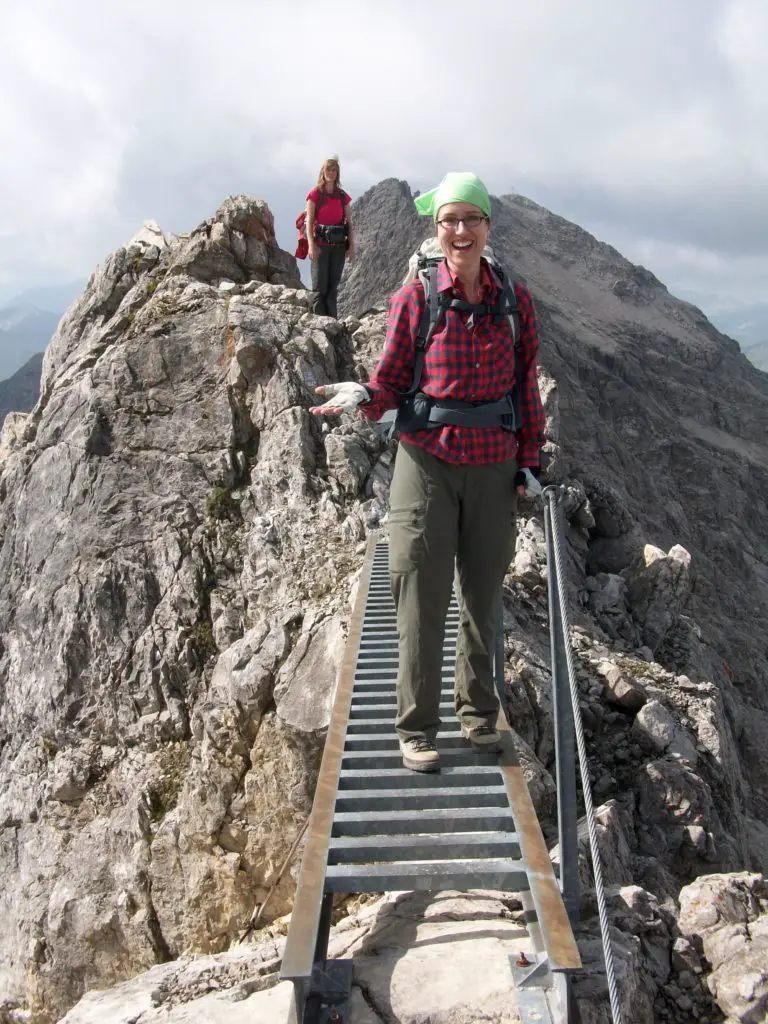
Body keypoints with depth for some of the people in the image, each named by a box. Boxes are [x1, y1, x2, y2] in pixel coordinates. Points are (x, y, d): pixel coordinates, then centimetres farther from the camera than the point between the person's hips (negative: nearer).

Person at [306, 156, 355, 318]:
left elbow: (349, 222, 11)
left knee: (332, 287, 6)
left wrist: (352, 246, 3)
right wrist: (311, 245, -15)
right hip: (320, 245, -4)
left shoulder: (342, 196, 11)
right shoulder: (315, 193, 0)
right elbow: (309, 221, -5)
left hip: (338, 245, 4)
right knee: (319, 288, -5)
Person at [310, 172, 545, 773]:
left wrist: (530, 461, 5)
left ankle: (478, 713, 31)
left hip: (494, 469, 3)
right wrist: (362, 397, -19)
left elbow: (527, 386, 9)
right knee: (422, 600, 0)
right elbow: (393, 383, 2)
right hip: (427, 461, -2)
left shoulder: (516, 300, 3)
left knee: (483, 598, 13)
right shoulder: (414, 299, -3)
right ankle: (418, 729, 14)